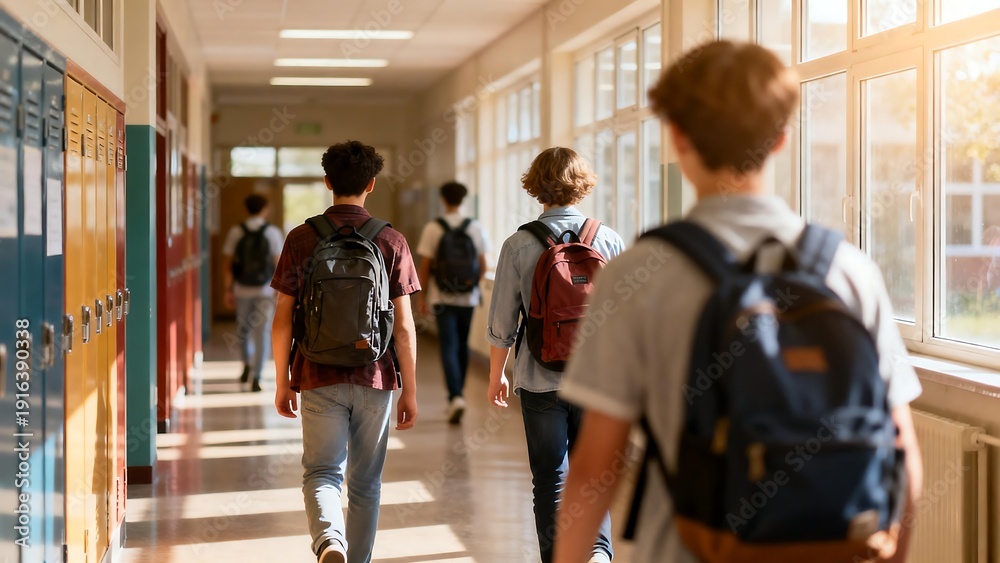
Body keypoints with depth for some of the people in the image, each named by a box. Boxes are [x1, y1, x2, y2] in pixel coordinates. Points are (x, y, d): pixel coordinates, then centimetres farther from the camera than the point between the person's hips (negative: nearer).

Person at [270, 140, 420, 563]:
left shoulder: (301, 239, -2)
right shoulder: (391, 242, -3)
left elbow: (283, 320, 0)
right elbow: (403, 325, -4)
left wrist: (283, 382, 10)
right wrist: (410, 390, 4)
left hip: (319, 379, -1)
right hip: (374, 378, 1)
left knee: (322, 473, 4)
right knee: (365, 483, 14)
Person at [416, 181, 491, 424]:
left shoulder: (433, 229, -8)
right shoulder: (476, 228, -1)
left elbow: (425, 267, -7)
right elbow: (482, 266, 4)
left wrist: (421, 296, 3)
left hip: (443, 297, -3)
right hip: (469, 297, 3)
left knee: (449, 348, -2)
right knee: (462, 345, 17)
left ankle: (455, 397, -18)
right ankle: (457, 394, 29)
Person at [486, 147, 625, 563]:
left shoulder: (519, 245, -7)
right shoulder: (609, 240, -4)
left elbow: (501, 322, -3)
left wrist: (496, 375, 11)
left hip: (540, 381, -1)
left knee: (550, 479, 10)